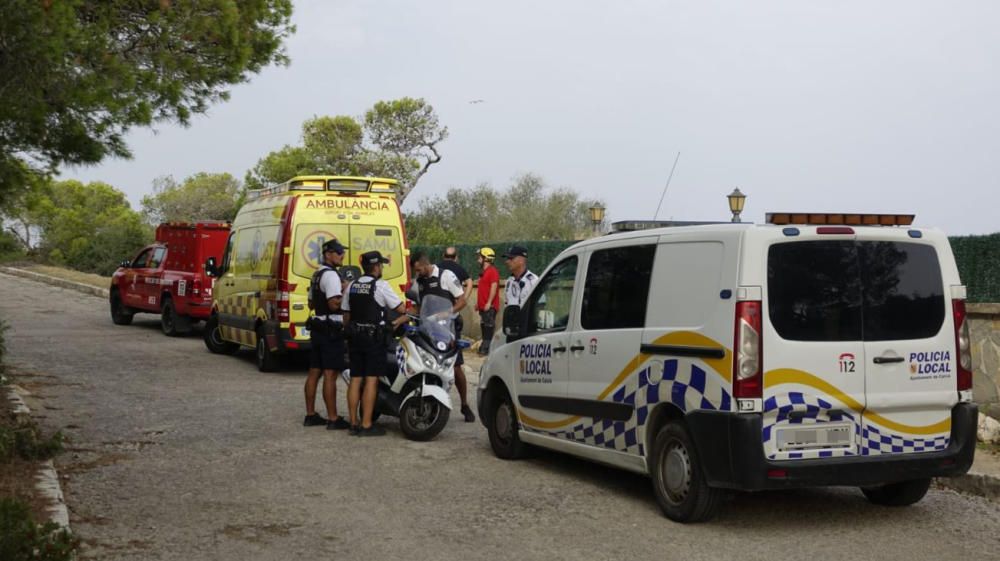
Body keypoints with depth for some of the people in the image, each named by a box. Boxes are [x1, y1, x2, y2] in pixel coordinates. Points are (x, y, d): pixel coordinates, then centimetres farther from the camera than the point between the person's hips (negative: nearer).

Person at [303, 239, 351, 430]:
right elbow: (334, 304, -24)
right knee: (330, 375, -9)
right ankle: (333, 419, -8)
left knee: (314, 372, 11)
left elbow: (311, 303, 25)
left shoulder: (316, 275, 17)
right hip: (331, 330, -10)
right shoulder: (331, 275, -15)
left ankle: (310, 415, 16)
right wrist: (345, 291, -12)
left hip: (317, 328, 10)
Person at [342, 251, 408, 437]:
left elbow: (346, 316, 14)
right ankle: (366, 425, -8)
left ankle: (354, 423, 9)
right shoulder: (380, 286, -9)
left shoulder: (352, 286, 11)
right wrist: (409, 315, 13)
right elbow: (402, 309, -7)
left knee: (355, 379, 8)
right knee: (371, 380, -6)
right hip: (375, 337, -7)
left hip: (355, 337, 7)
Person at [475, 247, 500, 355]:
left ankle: (487, 349, -10)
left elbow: (494, 287, -20)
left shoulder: (492, 271, -12)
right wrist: (478, 303, 22)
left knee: (489, 327, -9)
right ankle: (483, 348, 21)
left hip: (490, 306, -10)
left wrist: (489, 303, -23)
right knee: (484, 327, 14)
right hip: (483, 306, 10)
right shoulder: (483, 272, 19)